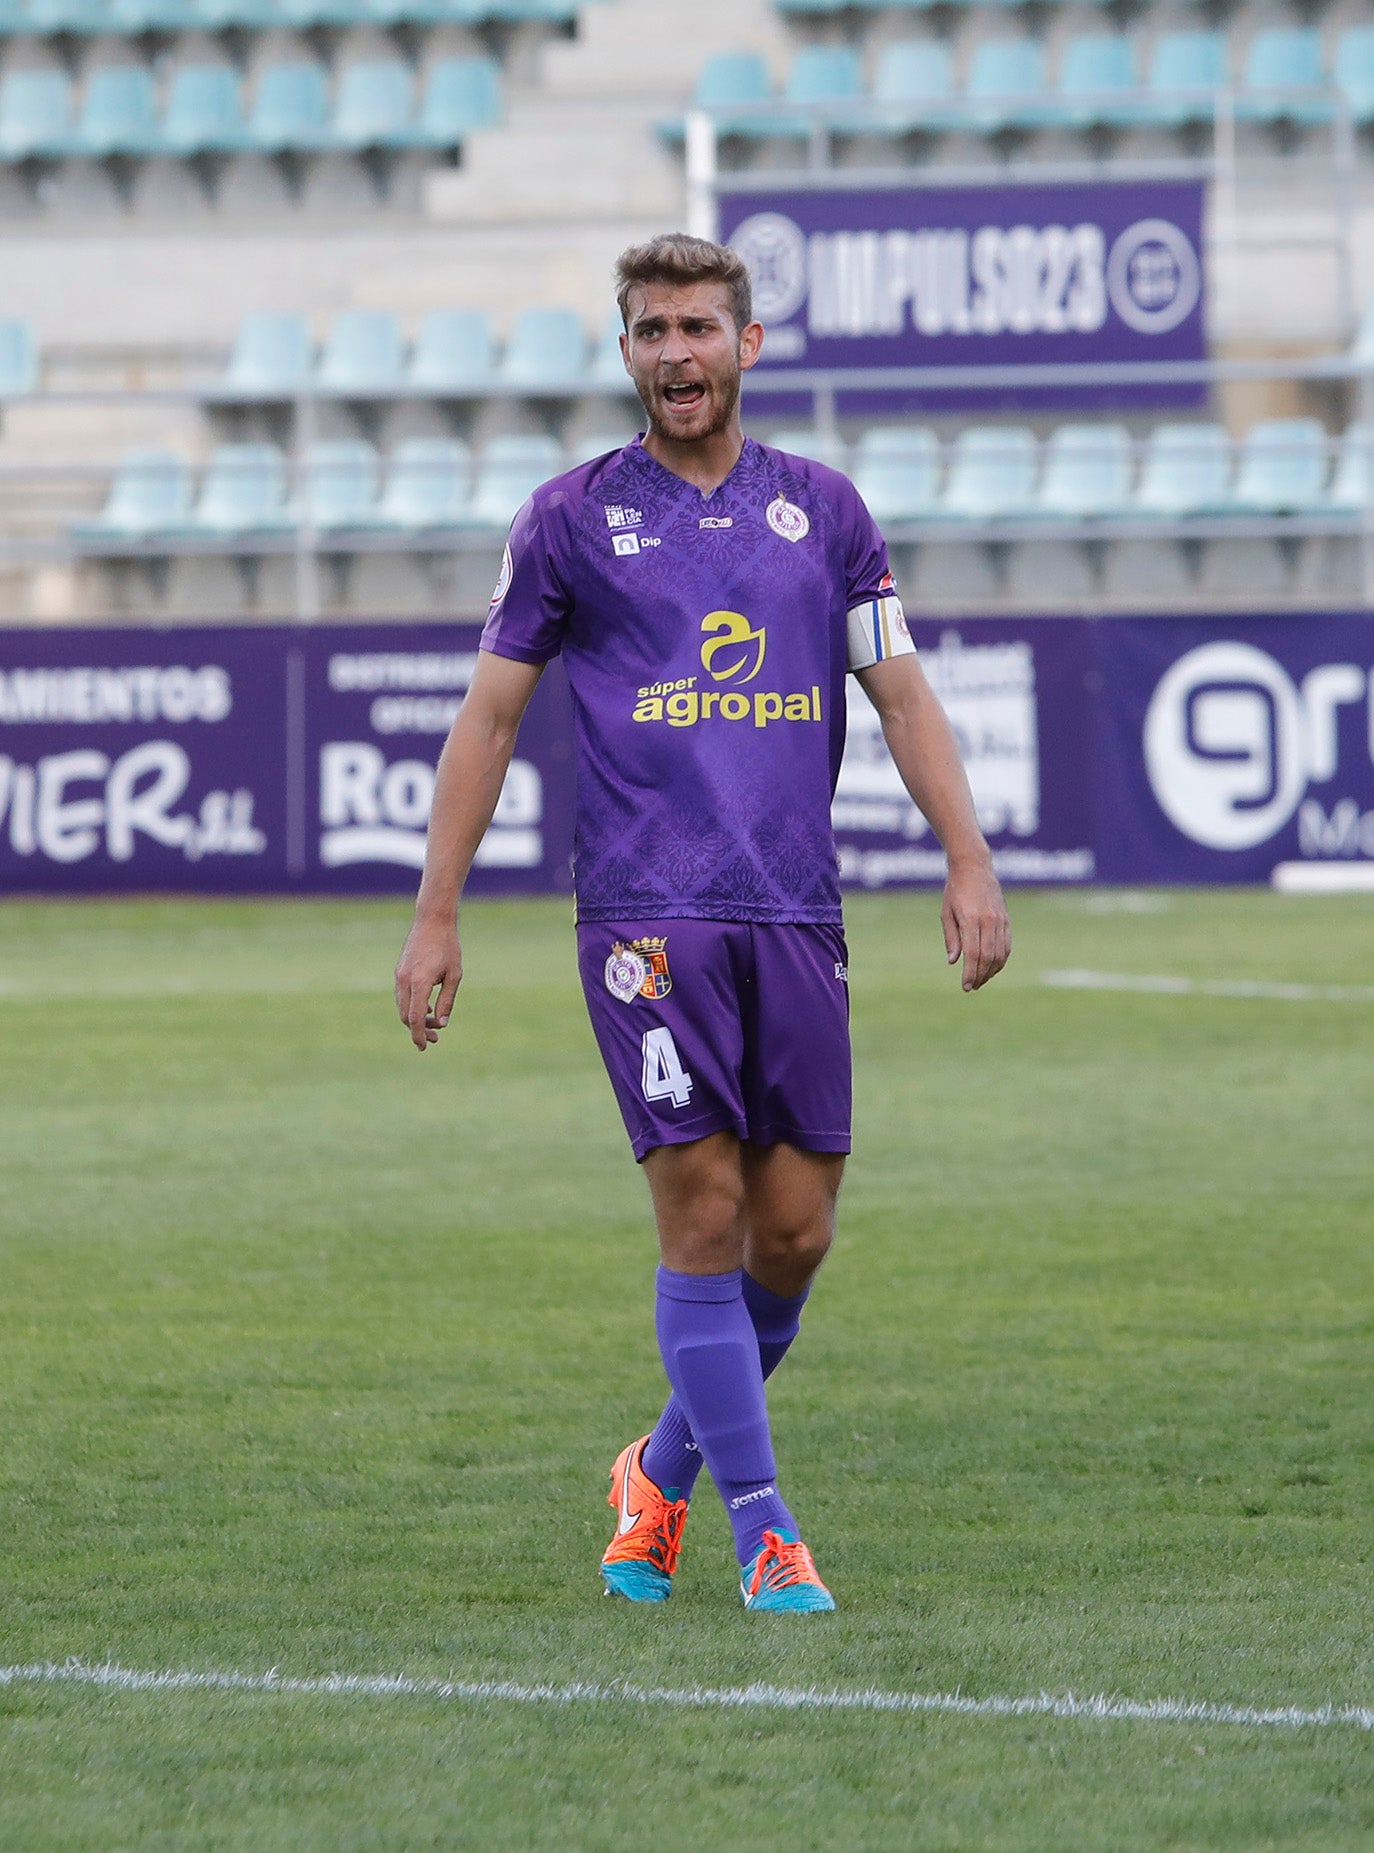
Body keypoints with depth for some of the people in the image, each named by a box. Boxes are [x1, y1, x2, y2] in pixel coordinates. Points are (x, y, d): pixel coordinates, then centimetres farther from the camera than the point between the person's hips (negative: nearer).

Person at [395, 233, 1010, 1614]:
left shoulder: (824, 510, 12)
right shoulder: (572, 515, 5)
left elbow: (900, 693, 12)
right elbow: (491, 714, 7)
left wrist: (968, 860, -2)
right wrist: (435, 917, 3)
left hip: (796, 915, 3)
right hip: (646, 915, -3)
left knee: (795, 1232, 2)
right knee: (704, 1214, -10)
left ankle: (663, 1475, 24)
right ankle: (762, 1528, -3)